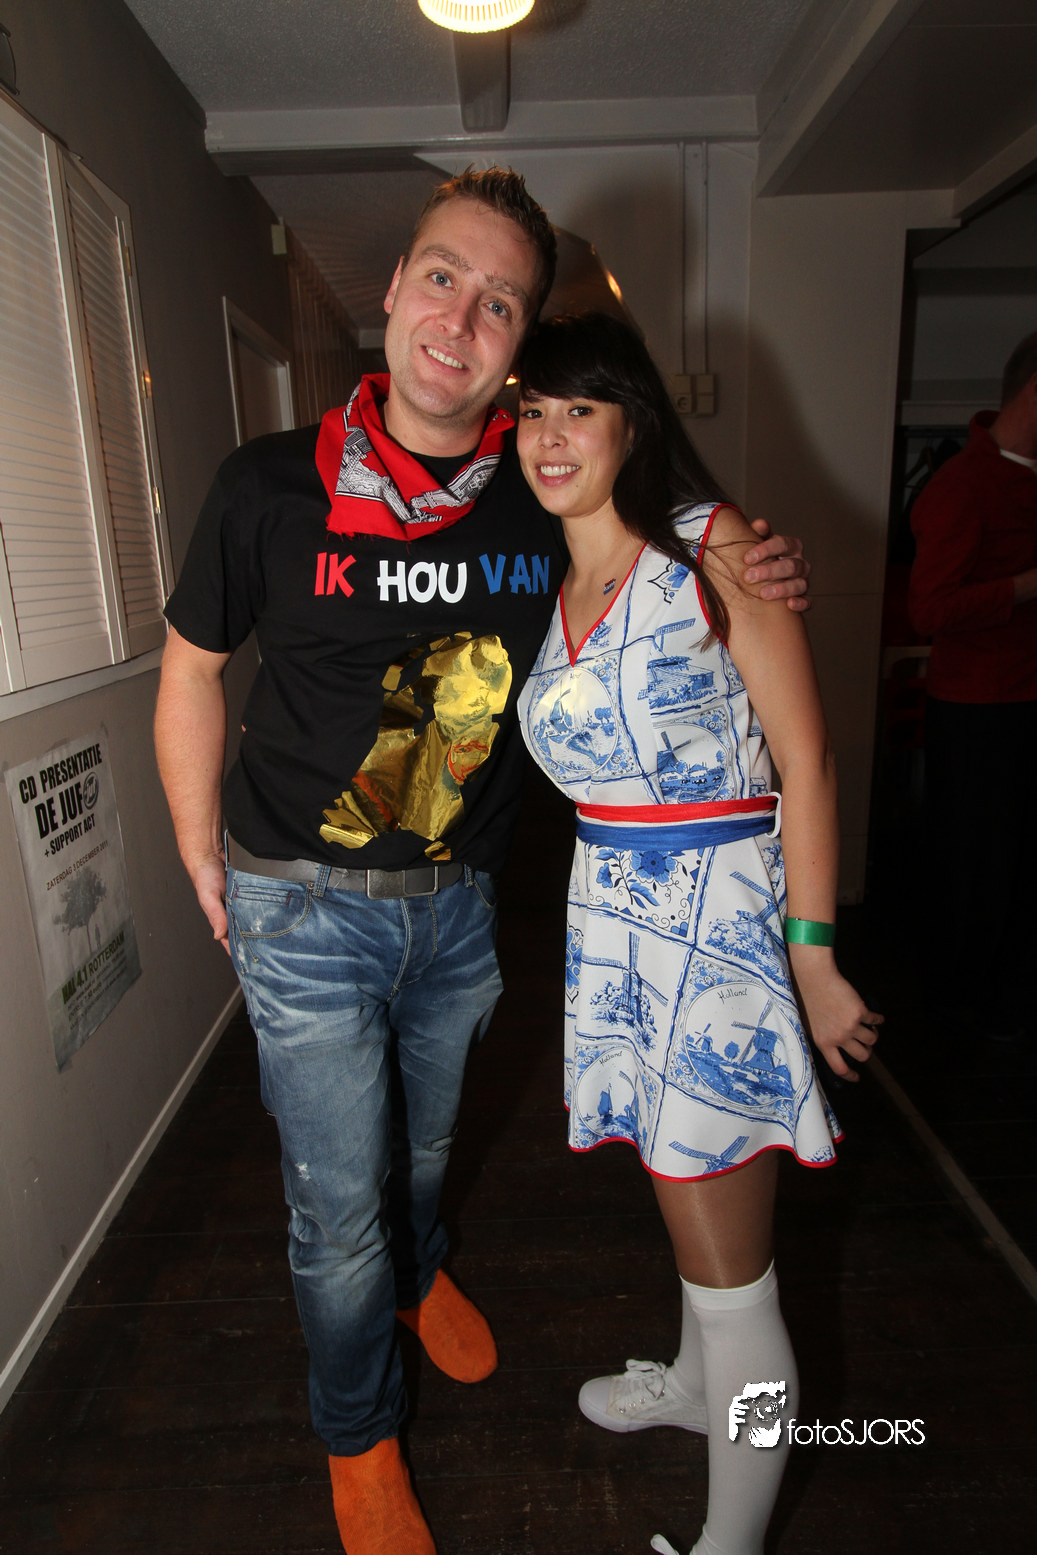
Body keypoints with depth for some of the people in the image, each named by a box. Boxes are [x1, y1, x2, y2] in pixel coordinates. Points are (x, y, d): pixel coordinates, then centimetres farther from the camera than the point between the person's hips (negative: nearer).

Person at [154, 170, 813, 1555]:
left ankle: (421, 1275, 62)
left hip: (458, 902, 3)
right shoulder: (271, 485, -12)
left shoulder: (544, 496, -6)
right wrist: (203, 860, 1)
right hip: (303, 906, -2)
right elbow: (193, 668, 0)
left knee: (425, 1140, 27)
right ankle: (359, 1437, 42)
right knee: (337, 1204, 10)